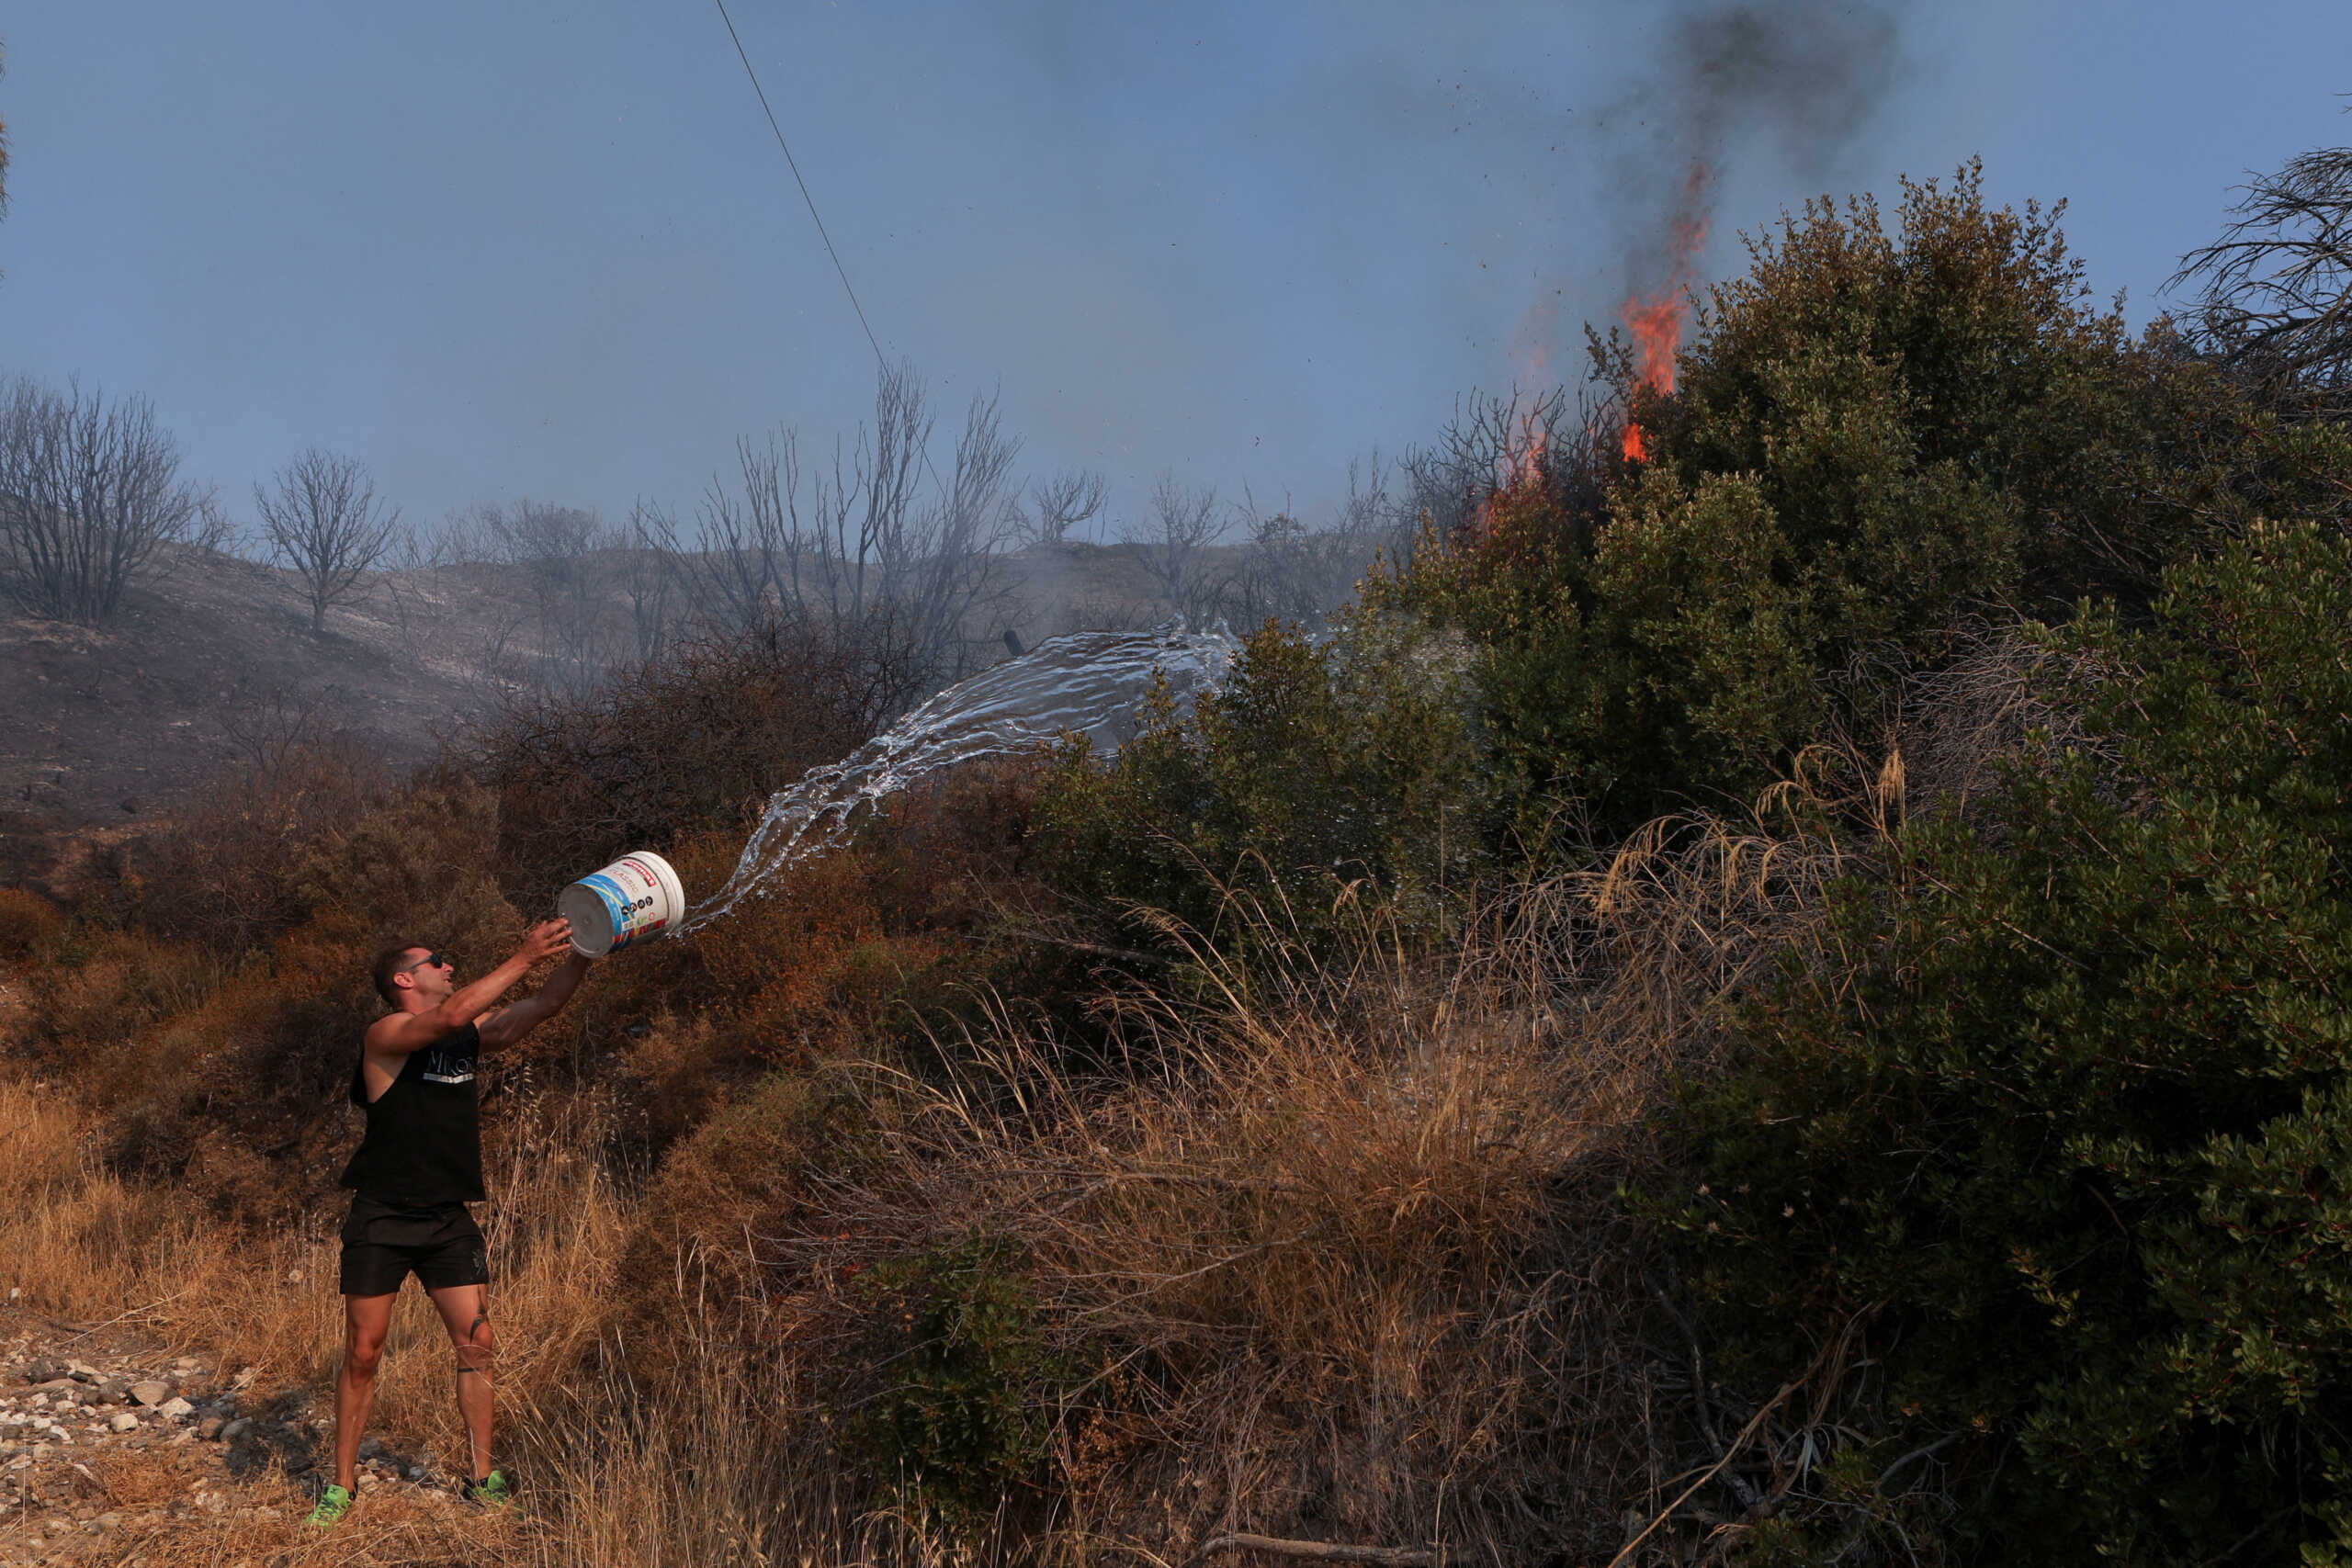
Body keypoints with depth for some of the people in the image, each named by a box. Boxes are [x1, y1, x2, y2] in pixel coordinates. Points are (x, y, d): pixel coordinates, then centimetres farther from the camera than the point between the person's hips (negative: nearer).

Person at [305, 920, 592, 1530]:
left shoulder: (472, 1034, 7)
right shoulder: (386, 1035, -12)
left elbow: (544, 1005, 3)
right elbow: (451, 1016, -30)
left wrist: (581, 953, -14)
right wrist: (524, 958, -30)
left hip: (448, 1220, 5)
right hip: (382, 1221, -5)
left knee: (476, 1344, 0)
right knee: (362, 1355, 3)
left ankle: (481, 1479, 11)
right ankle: (342, 1485, 18)